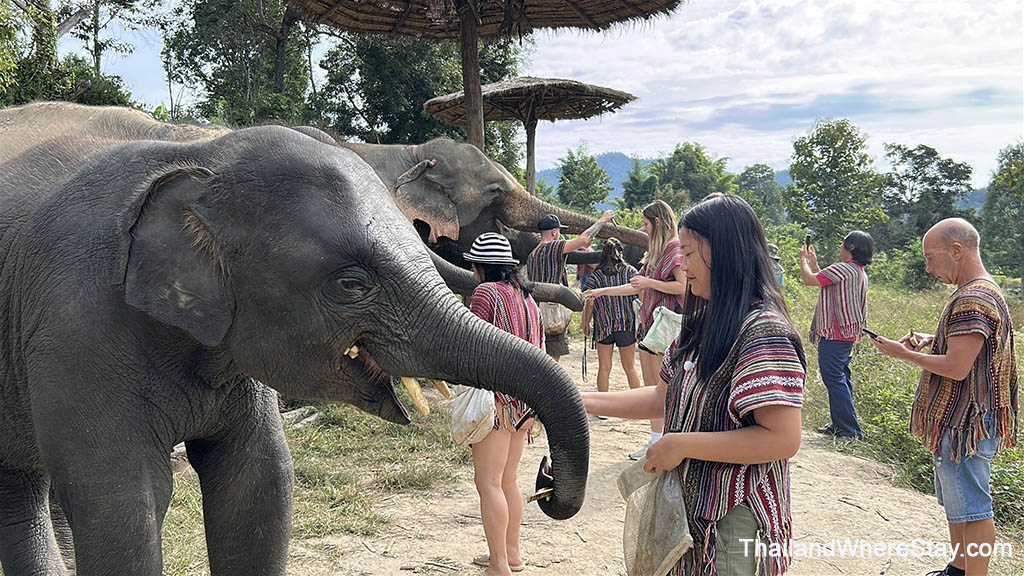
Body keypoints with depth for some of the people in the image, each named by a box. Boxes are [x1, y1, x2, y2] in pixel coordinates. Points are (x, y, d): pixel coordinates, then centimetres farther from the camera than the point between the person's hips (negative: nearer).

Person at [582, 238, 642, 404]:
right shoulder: (630, 271, 0)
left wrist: (586, 325, 8)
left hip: (603, 325, -1)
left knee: (604, 367, 6)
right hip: (627, 323, 1)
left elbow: (590, 303, -3)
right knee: (630, 366, 13)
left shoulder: (596, 275, -1)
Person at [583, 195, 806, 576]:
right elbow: (664, 398, 14)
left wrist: (680, 445, -23)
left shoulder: (764, 332, -21)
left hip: (734, 523, -8)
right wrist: (581, 401, 7)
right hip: (691, 509, 8)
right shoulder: (703, 325, 9)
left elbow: (782, 439, -27)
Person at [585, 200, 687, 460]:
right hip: (649, 321, 9)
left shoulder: (676, 249, -8)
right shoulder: (655, 251, 20)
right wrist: (602, 291, 26)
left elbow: (683, 285, -18)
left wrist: (649, 282, -14)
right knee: (650, 386, 8)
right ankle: (655, 441, 14)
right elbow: (637, 287, 25)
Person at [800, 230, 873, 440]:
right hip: (847, 334, 10)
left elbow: (809, 280, -12)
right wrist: (814, 264, 28)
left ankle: (851, 430, -7)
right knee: (841, 379, 15)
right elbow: (826, 281, 25)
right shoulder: (859, 272, 15)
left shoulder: (843, 269, -17)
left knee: (834, 379, -8)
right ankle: (839, 425, 22)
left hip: (835, 334, -10)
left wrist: (803, 260, 5)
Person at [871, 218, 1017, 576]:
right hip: (961, 421, 11)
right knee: (956, 504, 21)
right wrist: (931, 341, 8)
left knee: (972, 509, -1)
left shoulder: (972, 300, -23)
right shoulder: (983, 290, 13)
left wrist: (905, 354, -14)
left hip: (965, 425, -11)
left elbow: (956, 368, -26)